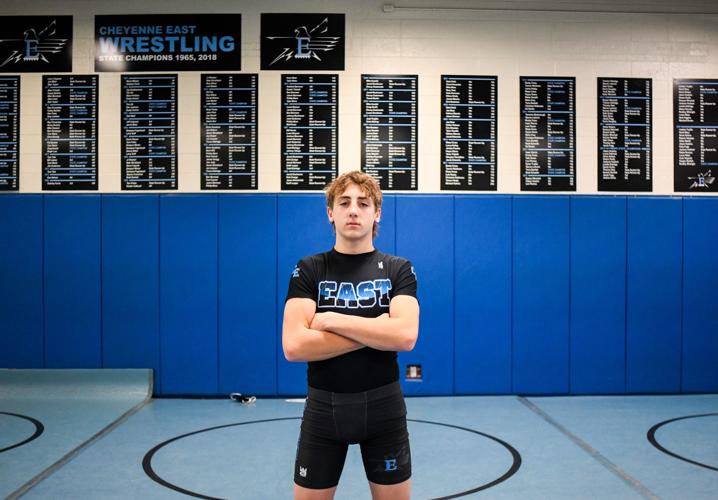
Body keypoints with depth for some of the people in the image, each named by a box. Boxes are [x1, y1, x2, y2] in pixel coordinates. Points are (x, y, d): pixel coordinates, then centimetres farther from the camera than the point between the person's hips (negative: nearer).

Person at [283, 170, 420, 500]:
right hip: (323, 406, 0)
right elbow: (293, 346, -15)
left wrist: (332, 319, -16)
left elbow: (405, 336, -19)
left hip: (383, 406, 0)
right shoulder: (308, 270, -2)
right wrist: (375, 332, -16)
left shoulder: (399, 269, -1)